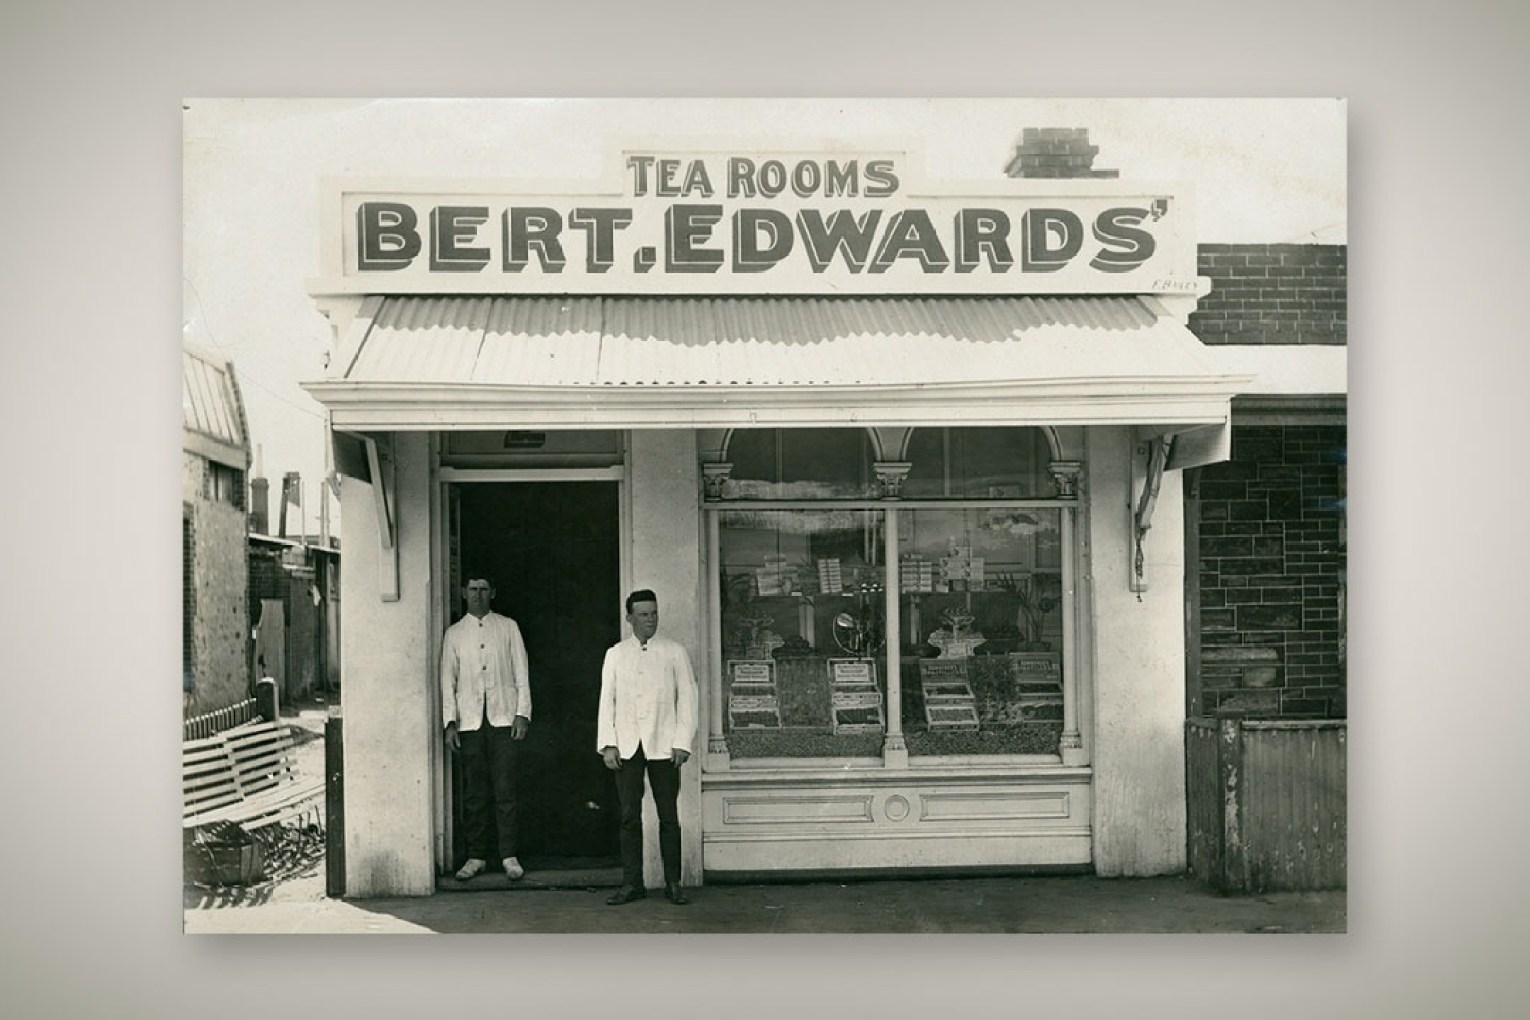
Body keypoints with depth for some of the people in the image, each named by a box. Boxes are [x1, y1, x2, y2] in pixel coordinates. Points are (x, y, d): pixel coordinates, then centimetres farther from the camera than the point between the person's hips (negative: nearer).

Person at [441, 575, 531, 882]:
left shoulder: (508, 628, 8)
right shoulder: (454, 634, 10)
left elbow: (521, 672, 6)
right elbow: (447, 680, 8)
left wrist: (522, 713, -2)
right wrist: (450, 721, 0)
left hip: (503, 717, -1)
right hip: (470, 720, 1)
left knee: (505, 788, -3)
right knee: (474, 790, 3)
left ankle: (508, 855, 4)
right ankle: (476, 856, 12)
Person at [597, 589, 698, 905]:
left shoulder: (674, 652, 6)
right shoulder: (615, 654, 11)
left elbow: (687, 699, 3)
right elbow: (607, 700, 9)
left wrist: (682, 743, -5)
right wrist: (608, 744, -1)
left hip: (663, 746, -1)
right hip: (627, 747, 1)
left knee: (668, 816, 1)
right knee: (629, 816, 2)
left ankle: (673, 883, 8)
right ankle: (632, 883, 8)